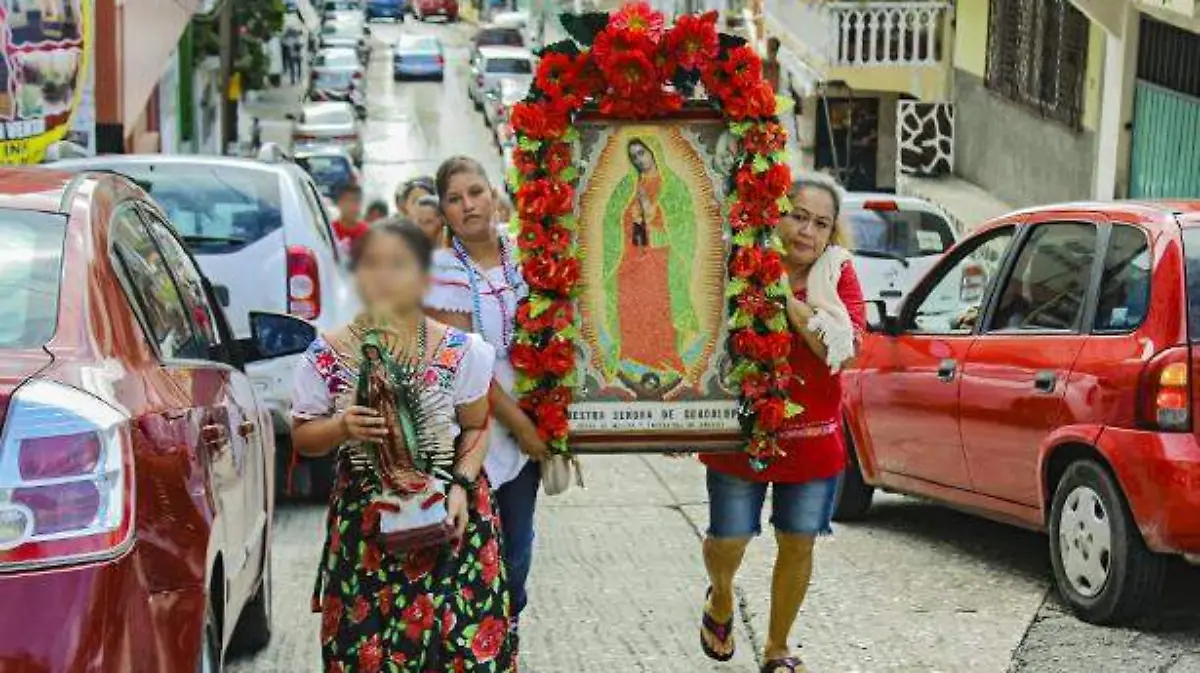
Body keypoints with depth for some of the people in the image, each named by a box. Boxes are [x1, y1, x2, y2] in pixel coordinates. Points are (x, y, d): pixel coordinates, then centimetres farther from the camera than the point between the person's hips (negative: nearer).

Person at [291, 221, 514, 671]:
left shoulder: (459, 351, -7)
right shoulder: (327, 355, -5)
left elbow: (476, 427, 4)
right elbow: (302, 438, 4)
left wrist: (462, 485, -11)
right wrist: (342, 427, -17)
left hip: (447, 514, -1)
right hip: (365, 520, 1)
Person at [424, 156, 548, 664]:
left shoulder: (520, 254, 2)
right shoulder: (444, 270, -14)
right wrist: (518, 423, -13)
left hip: (528, 428, 5)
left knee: (518, 551, 14)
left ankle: (508, 644, 32)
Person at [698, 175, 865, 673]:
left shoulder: (838, 275, -5)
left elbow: (844, 350, -18)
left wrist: (788, 301, -25)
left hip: (813, 440, 1)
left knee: (798, 544, 9)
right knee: (728, 541, 3)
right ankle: (721, 595, 40)